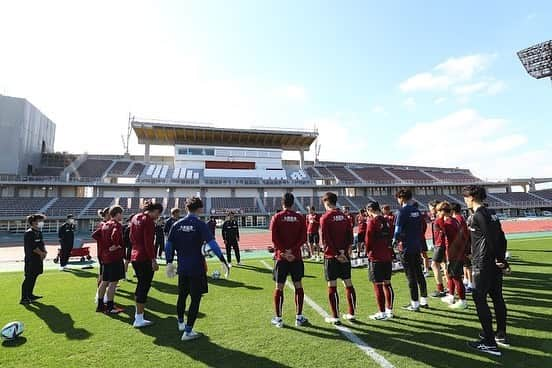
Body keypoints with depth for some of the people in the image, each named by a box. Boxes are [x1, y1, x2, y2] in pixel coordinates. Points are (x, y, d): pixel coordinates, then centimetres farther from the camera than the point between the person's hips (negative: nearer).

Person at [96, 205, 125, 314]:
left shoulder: (105, 225, 12)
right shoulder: (117, 225, -15)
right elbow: (115, 236, -33)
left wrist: (105, 244, 14)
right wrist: (116, 246, -17)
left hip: (105, 257, 9)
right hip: (115, 257, -9)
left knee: (104, 282, 17)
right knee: (113, 283, -2)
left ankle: (100, 305, 26)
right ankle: (109, 307, 4)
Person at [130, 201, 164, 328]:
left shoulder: (135, 217, 12)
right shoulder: (148, 220, -16)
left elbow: (132, 237, 19)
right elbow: (149, 242, -20)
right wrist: (153, 260, -17)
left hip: (134, 256, 9)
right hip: (145, 258, -9)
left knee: (140, 285, 21)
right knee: (144, 287, 1)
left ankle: (138, 315, 33)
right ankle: (139, 320, 9)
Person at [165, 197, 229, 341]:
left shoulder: (177, 225, 2)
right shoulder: (200, 225, -12)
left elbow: (168, 245, 7)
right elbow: (212, 244, -21)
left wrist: (169, 263, 17)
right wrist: (223, 261, -18)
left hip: (182, 268, 6)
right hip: (197, 269, -5)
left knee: (182, 296, 23)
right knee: (195, 299, 7)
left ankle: (181, 323, 43)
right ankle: (188, 332, 12)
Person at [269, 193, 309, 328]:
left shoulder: (277, 217, -2)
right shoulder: (300, 218, 3)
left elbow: (274, 238, -10)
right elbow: (303, 238, -6)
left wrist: (284, 252, -9)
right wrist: (292, 251, -10)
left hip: (281, 257, -1)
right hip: (296, 257, 2)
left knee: (279, 287, 6)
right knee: (298, 286, 11)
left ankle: (278, 318, 13)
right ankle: (299, 317, 17)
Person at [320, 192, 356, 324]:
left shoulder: (325, 218, -10)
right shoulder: (344, 216, 6)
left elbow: (325, 240, -16)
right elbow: (350, 235, 3)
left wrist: (336, 254, -12)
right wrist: (346, 250, -1)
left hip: (331, 256, -5)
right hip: (345, 256, 6)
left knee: (332, 286, 3)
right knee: (348, 284, 14)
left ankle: (335, 317, 10)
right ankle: (352, 314, 24)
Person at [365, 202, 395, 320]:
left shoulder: (372, 222, -13)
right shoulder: (387, 221, 7)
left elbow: (368, 240, -13)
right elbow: (391, 237, 11)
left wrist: (368, 251, 3)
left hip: (376, 258, -7)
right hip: (387, 256, 7)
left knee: (378, 285, 2)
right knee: (387, 283, 15)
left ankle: (382, 313, 8)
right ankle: (389, 310, 24)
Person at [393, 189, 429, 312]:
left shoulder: (402, 211, -14)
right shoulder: (417, 211, 9)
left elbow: (398, 230, -15)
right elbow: (420, 229, 13)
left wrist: (395, 242, -1)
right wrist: (419, 244, 20)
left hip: (406, 248, -7)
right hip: (417, 246, 7)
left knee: (411, 276, 1)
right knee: (419, 274, 16)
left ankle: (415, 304, 9)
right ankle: (424, 300, 26)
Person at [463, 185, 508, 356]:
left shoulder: (477, 216, -16)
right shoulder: (491, 214, 11)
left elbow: (491, 239, -18)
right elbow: (501, 238, 11)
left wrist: (501, 261, -9)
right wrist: (501, 260, 11)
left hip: (482, 265, -9)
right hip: (495, 264, 9)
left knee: (480, 299, -2)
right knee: (497, 298, 17)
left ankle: (489, 342, 2)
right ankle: (501, 335, 30)